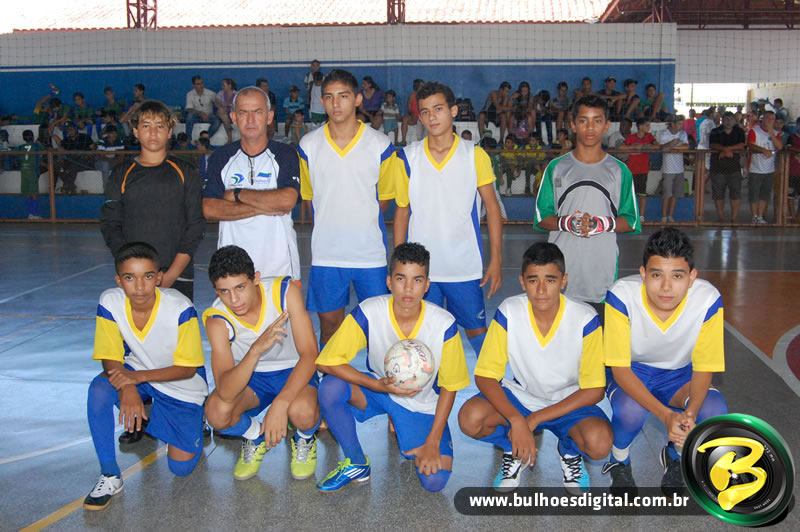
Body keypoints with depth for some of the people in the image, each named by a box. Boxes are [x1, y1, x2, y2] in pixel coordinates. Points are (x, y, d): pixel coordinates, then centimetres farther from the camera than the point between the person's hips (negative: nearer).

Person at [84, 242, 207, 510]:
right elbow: (111, 359, -14)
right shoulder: (110, 302, -20)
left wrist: (137, 377, -31)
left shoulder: (180, 308, -29)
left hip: (181, 386, -2)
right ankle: (110, 476, -14)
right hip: (136, 373, 3)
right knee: (99, 389, -31)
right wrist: (128, 389, -34)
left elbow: (187, 368, -20)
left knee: (181, 467, -8)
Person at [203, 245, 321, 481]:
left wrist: (279, 404, -39)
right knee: (217, 412, -29)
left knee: (302, 412, -35)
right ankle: (255, 436, 7)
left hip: (294, 370, -1)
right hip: (250, 376, 2)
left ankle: (304, 439, 5)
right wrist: (256, 349, -53)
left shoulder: (284, 291, -25)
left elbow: (309, 354, -26)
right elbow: (225, 392, -36)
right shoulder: (217, 319, -25)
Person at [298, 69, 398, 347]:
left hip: (370, 251, -1)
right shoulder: (308, 145, 1)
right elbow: (308, 195, 11)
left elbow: (384, 195, 9)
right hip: (326, 252, 1)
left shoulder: (380, 145, -3)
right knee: (329, 323, 10)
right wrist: (332, 221, 7)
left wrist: (362, 218, 5)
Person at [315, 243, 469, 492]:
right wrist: (380, 385, -31)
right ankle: (357, 464, -5)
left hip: (423, 405, 0)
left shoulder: (444, 324, -22)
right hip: (378, 388, 1)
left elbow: (449, 387, -10)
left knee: (435, 481, -19)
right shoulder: (368, 313, -23)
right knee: (331, 388, -30)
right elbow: (327, 362, -22)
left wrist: (432, 444, -14)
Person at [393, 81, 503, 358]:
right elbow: (402, 211, 6)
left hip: (466, 266, -1)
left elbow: (492, 206, 1)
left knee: (478, 331, 7)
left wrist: (496, 259, -4)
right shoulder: (407, 157, 1)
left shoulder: (475, 155, -2)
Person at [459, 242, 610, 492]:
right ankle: (515, 451, 5)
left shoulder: (585, 319, -21)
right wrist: (516, 420, -32)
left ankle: (570, 452, 6)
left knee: (599, 443, -32)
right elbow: (485, 376, -15)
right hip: (519, 396, 1)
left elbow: (594, 390, -16)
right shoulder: (509, 312, -19)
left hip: (568, 401, -1)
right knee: (470, 418, -28)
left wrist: (535, 420, -22)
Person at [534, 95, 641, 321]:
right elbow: (541, 218, 6)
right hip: (561, 271, 0)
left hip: (602, 272, 0)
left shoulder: (619, 171, 6)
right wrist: (566, 223, -15)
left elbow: (630, 222, 6)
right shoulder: (557, 167, 7)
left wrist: (603, 224, -14)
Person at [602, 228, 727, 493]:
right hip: (631, 373, -2)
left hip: (678, 374, 2)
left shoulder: (708, 300, -26)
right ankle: (620, 461, 2)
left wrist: (690, 413, -37)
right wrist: (666, 416, -39)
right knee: (630, 411, -35)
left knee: (714, 411, -28)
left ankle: (675, 457, 7)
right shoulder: (622, 295, -31)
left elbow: (703, 370, -16)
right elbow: (620, 368, -26)